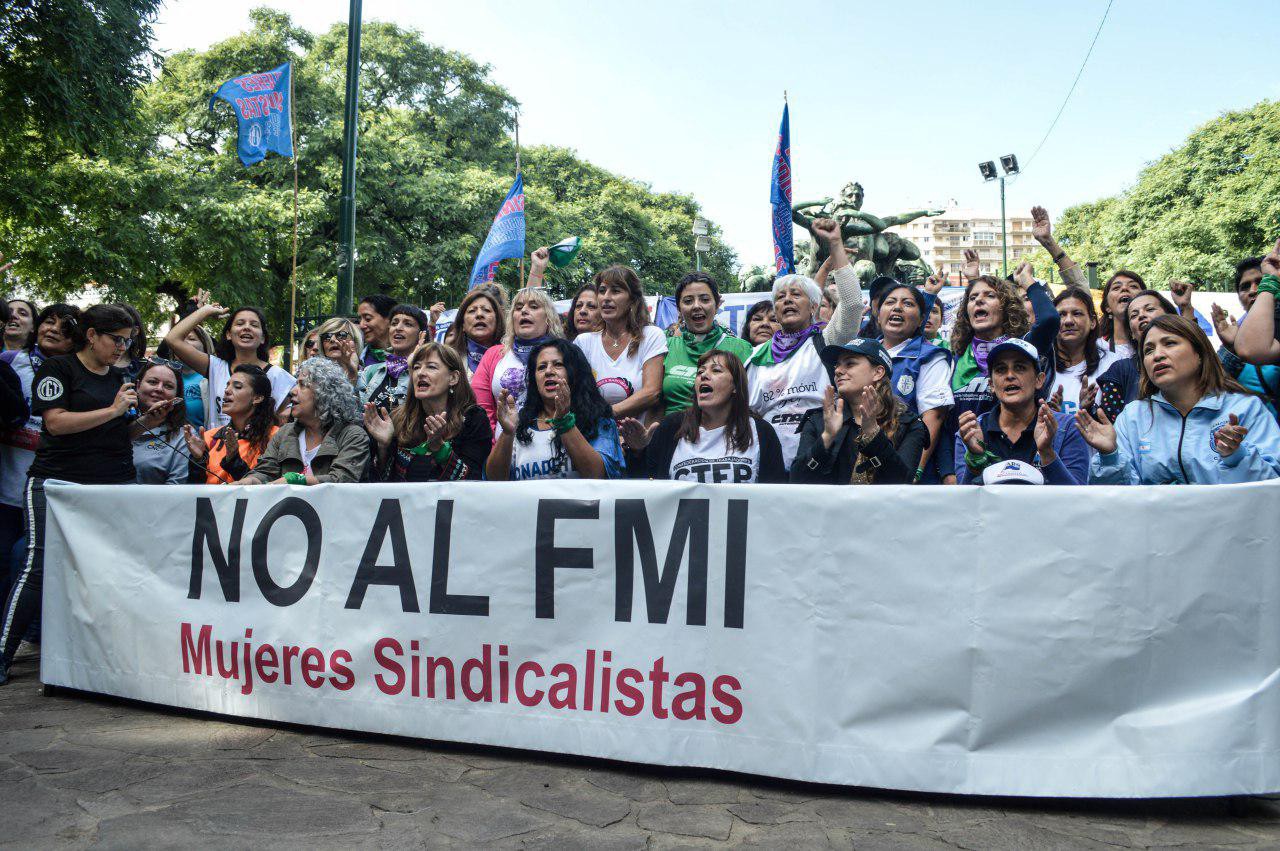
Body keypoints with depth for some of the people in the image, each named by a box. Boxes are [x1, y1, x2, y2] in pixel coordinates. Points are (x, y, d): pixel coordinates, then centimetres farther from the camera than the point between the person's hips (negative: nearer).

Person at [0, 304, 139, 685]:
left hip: (112, 486, 5)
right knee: (40, 565, -8)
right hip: (57, 483, -5)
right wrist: (113, 410, -10)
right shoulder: (58, 369, 0)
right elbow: (57, 422, -11)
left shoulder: (118, 378, 18)